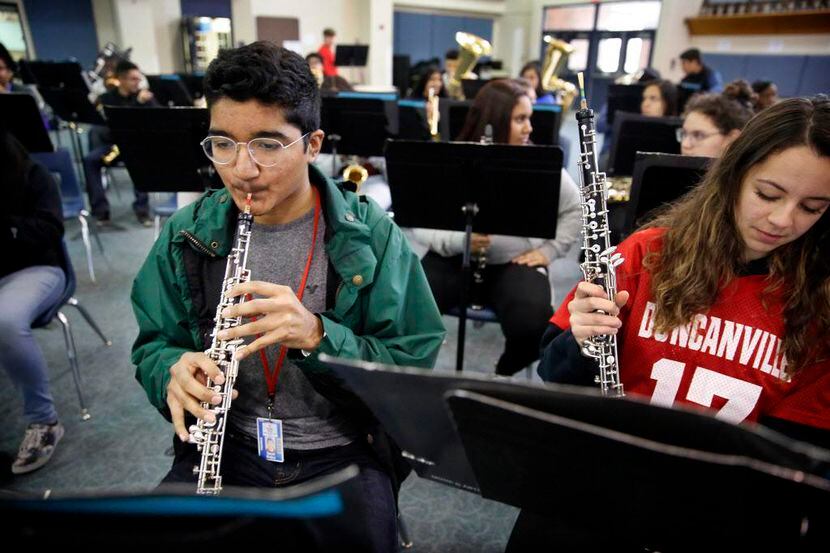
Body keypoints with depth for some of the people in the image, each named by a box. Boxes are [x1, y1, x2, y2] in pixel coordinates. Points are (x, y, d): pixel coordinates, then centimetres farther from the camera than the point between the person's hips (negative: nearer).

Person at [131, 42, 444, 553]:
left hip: (342, 452, -2)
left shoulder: (370, 234, -11)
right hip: (224, 445, 3)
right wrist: (172, 371, -16)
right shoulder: (188, 235, -2)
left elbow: (414, 365, -12)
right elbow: (155, 342, 8)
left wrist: (318, 335, -29)